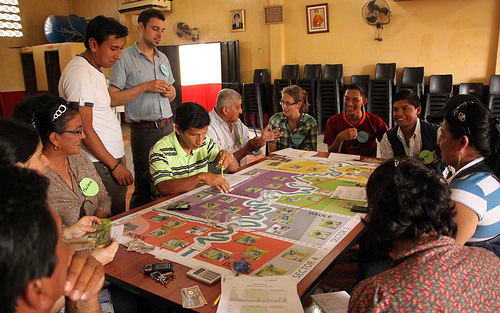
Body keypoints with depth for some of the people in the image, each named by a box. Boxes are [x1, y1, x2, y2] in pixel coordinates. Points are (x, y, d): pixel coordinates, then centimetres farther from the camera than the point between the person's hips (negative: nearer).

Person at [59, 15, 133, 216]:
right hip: (101, 165, -9)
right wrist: (114, 165, -13)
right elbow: (85, 130, -18)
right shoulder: (80, 73, -15)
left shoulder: (94, 71, 17)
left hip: (112, 159, 9)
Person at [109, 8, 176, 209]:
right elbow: (113, 99, -9)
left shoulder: (163, 58, 18)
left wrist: (170, 93, 3)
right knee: (144, 187, -1)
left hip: (167, 127, 6)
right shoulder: (125, 58, -2)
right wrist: (145, 87, -14)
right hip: (144, 131, -5)